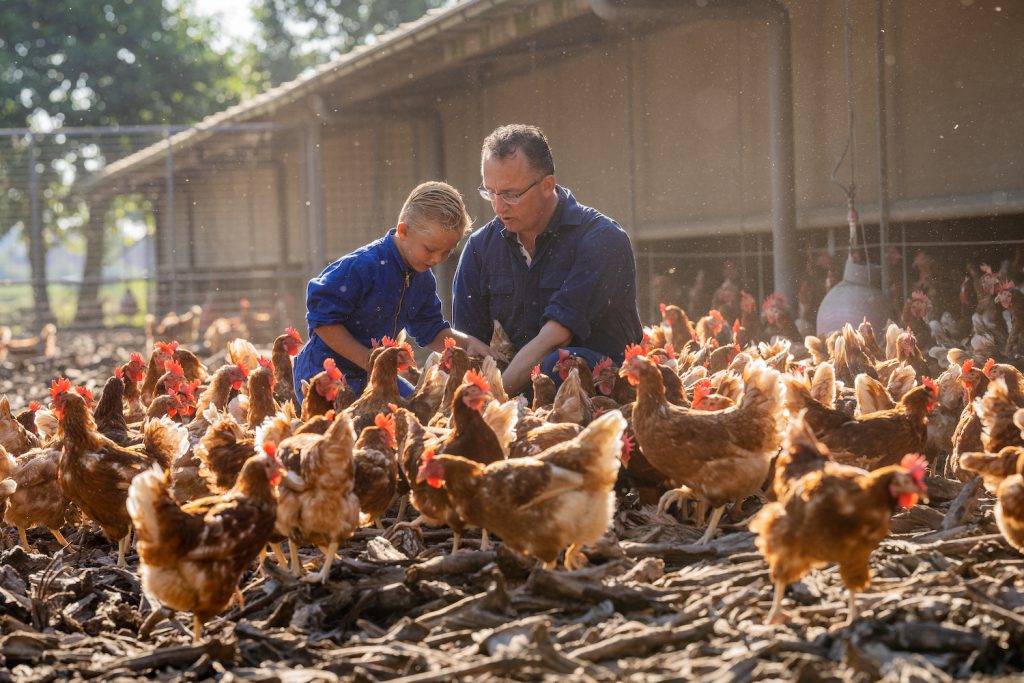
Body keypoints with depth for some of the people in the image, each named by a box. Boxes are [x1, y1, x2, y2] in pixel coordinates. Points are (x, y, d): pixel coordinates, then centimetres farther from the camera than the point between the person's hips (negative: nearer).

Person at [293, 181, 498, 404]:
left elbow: (431, 332, 14)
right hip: (325, 376, -8)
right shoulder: (361, 267, -24)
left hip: (375, 376, 8)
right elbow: (322, 319, -23)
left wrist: (466, 342, -6)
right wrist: (368, 360, -21)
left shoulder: (423, 279, 3)